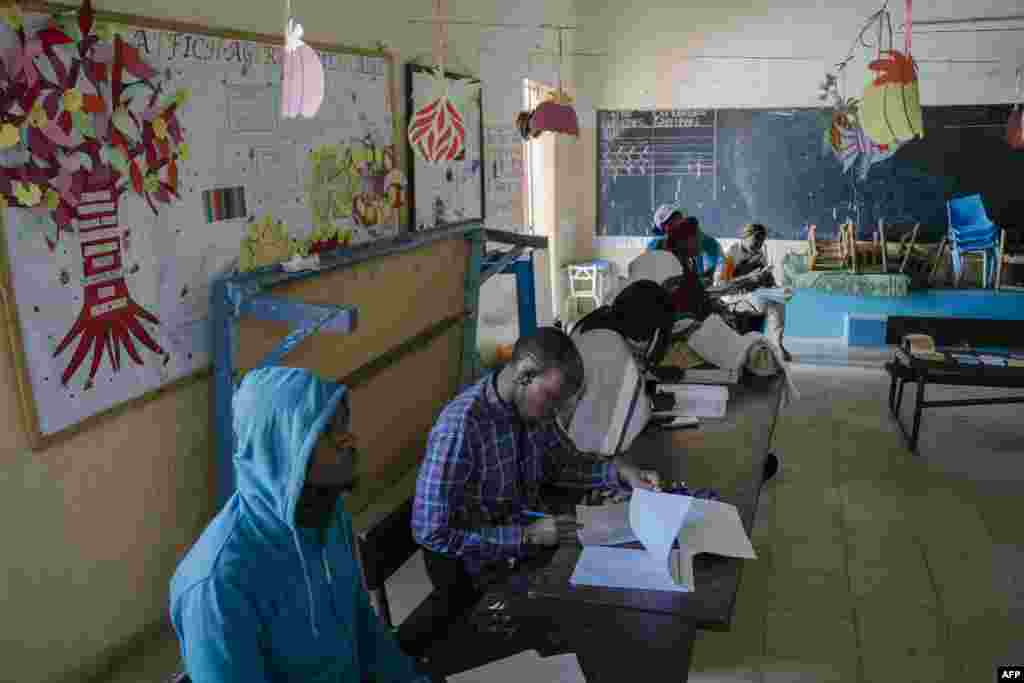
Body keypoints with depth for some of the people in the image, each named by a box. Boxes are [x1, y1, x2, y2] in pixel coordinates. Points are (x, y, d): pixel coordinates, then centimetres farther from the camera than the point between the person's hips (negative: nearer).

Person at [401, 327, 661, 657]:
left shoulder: (532, 405, -8)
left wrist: (619, 471, -6)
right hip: (477, 573, -7)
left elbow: (558, 464, 10)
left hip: (529, 547, 7)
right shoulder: (459, 429, -31)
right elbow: (431, 533, -27)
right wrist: (527, 535, -26)